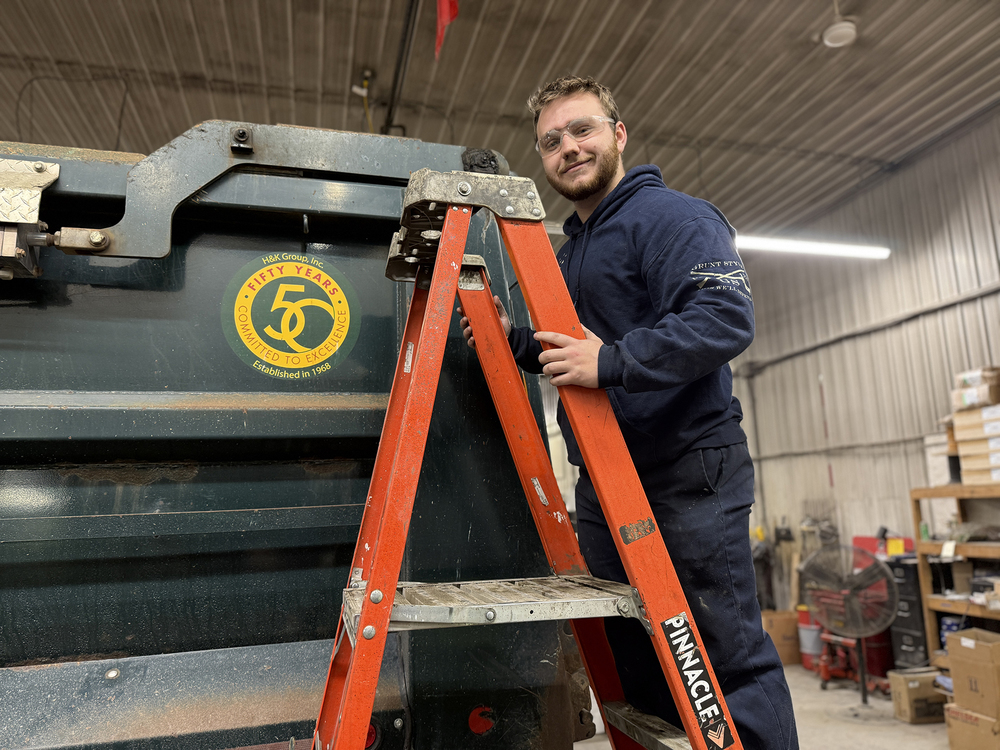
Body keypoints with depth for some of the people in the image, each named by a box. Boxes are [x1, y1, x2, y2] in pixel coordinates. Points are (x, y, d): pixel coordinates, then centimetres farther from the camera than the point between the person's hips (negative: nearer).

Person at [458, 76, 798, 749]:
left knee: (729, 660, -1)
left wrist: (612, 361, -28)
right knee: (628, 663, 16)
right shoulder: (569, 251, 20)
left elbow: (727, 316, -22)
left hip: (690, 475, -8)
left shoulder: (673, 216, -6)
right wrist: (518, 342, 10)